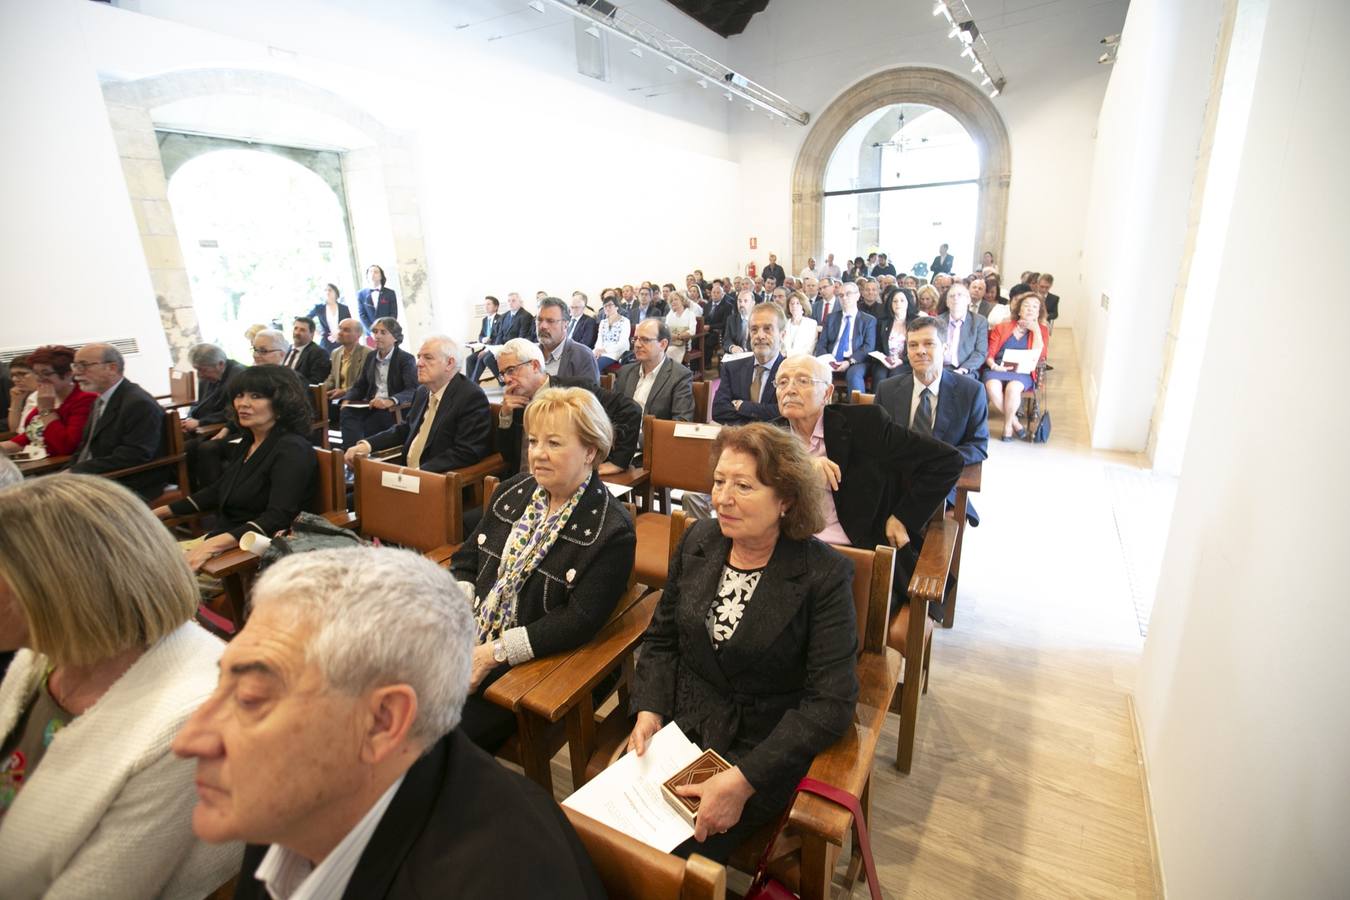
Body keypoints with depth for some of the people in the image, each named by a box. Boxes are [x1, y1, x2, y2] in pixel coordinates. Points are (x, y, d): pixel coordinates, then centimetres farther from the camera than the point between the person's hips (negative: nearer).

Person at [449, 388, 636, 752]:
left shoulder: (611, 530, -14)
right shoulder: (513, 492, 7)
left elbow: (579, 622, -18)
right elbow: (466, 560, 12)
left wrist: (494, 652, -19)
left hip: (532, 663, -5)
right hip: (467, 643, 6)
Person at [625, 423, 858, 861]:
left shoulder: (825, 575, -17)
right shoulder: (697, 541, -2)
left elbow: (831, 702, -18)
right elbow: (661, 639, 8)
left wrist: (744, 779, -23)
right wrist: (648, 712, -7)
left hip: (765, 750, -4)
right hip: (680, 726, 5)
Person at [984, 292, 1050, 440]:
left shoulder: (1041, 330, 14)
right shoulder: (1001, 328, 16)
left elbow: (1038, 355, -3)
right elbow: (989, 354, 9)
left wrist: (1035, 329, 1)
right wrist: (994, 366, -13)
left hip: (1022, 372, -1)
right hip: (997, 369, 1)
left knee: (1012, 388, -36)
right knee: (993, 387, -34)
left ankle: (1007, 424, -12)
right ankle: (1015, 422, -12)